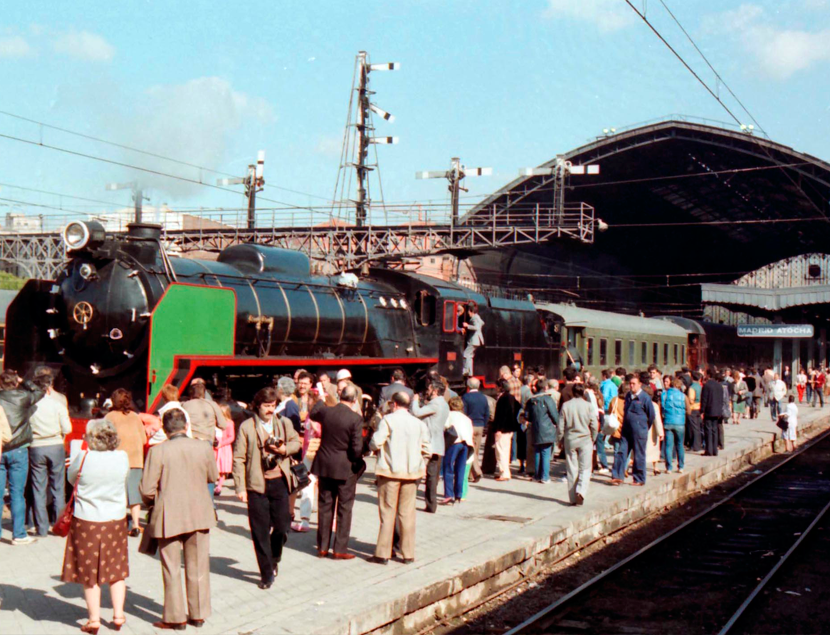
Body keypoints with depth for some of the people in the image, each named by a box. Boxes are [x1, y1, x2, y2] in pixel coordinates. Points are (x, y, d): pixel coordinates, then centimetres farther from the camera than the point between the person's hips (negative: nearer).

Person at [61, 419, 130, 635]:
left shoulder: (83, 457, -16)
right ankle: (118, 615, 19)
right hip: (116, 520, 3)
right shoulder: (122, 457, -8)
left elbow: (71, 477, 2)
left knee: (90, 572, 10)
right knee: (117, 570, 16)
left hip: (87, 520, -2)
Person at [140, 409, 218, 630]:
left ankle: (175, 617, 15)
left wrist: (152, 503, 9)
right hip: (199, 515, 3)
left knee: (171, 569, 9)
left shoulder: (157, 451, -14)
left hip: (169, 517, -3)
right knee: (198, 566, 14)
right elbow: (213, 476, 9)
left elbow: (147, 489, -12)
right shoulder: (204, 448, -6)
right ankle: (198, 614, 22)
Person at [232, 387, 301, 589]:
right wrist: (240, 488, -8)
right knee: (260, 531, 2)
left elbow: (296, 442, 20)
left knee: (282, 526, 4)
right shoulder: (246, 427, -3)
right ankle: (267, 573, 14)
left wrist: (286, 449, -4)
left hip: (279, 482, 3)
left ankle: (274, 560, 33)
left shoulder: (284, 423, 7)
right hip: (256, 484, -3)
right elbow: (239, 459, -4)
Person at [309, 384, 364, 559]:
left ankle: (323, 546, 21)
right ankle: (340, 549, 9)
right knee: (344, 508, 7)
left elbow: (313, 414, 19)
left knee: (325, 506, 14)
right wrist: (357, 463, 0)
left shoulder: (325, 411, -6)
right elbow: (357, 448, -19)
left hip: (324, 466, 4)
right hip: (345, 468, -4)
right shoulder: (355, 418, -18)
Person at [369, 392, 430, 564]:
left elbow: (375, 443, -13)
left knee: (387, 512, 2)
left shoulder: (388, 420, -8)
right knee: (407, 513, 9)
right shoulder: (419, 423, 4)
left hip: (390, 472, -3)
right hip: (411, 472, 3)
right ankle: (408, 554, 12)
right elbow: (426, 450, 4)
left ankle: (383, 554, 5)